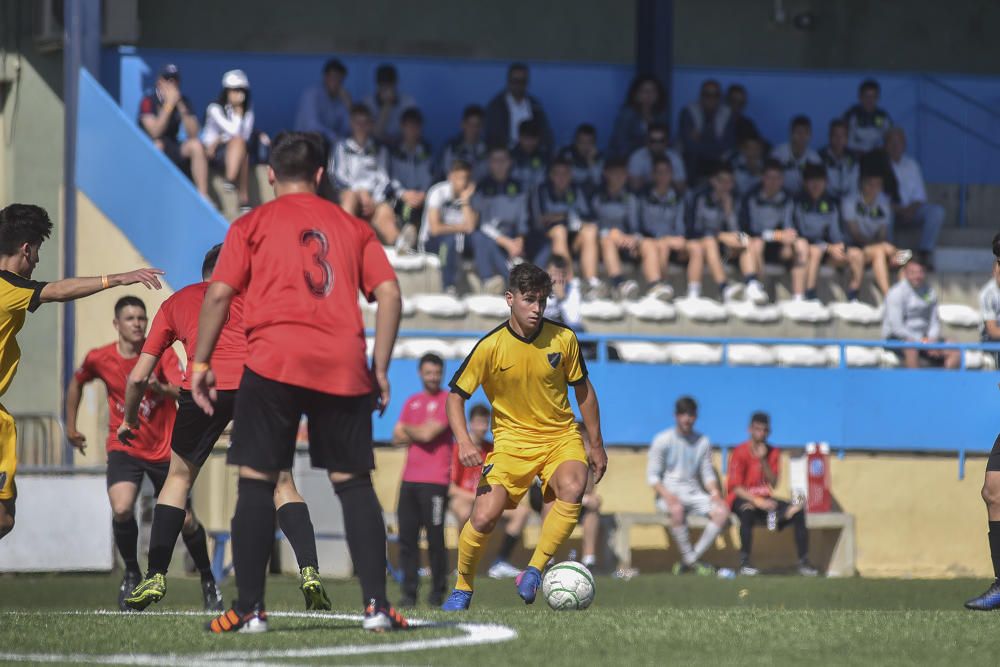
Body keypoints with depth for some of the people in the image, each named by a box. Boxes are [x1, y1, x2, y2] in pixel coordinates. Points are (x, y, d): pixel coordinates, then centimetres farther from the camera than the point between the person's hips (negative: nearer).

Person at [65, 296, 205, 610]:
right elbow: (76, 384, 16)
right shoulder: (99, 359, -5)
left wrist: (161, 389, -46)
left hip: (164, 450, 0)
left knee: (185, 521, 0)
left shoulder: (162, 354, -11)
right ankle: (131, 574, -1)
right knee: (122, 510, -25)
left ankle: (208, 580, 26)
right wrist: (71, 427, 19)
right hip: (124, 447, 0)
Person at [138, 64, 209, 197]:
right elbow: (154, 132, -26)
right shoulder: (148, 101, -12)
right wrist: (169, 105, -27)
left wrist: (181, 106, -20)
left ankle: (203, 196, -25)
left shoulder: (183, 101, 1)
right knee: (157, 145, -37)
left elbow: (193, 134, -11)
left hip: (172, 149, 4)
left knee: (196, 145, -22)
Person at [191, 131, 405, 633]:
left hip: (273, 364, -2)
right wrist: (380, 369, 11)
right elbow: (389, 295, 8)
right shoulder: (353, 228, 17)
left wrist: (200, 363, 6)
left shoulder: (252, 225, 10)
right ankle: (376, 605, -1)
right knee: (353, 482, 8)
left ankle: (249, 608, -4)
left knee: (257, 480, 1)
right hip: (344, 367, 2)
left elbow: (219, 294, 2)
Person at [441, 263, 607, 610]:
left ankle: (534, 572, -20)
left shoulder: (563, 339, -5)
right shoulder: (490, 346, -11)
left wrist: (597, 445, 14)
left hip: (561, 437, 1)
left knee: (572, 489, -32)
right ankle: (463, 588, 12)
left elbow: (583, 390, 10)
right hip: (512, 440, -1)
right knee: (483, 519, -15)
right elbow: (456, 395, -4)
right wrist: (464, 441, -20)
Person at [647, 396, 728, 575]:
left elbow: (707, 473, 14)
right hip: (668, 494, -4)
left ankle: (692, 558, -22)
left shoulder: (703, 442, 11)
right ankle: (691, 560, -30)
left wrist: (715, 492, -7)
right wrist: (667, 495, -22)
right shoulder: (662, 441, -2)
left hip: (694, 493, 4)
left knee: (722, 511, -23)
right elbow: (652, 475, -4)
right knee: (677, 509, -39)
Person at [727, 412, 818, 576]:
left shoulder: (773, 453, 6)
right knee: (748, 510, -41)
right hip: (741, 499, -5)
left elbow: (773, 483, -4)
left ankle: (804, 563, -15)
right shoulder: (740, 453, -9)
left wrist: (764, 460, -17)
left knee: (798, 510, -16)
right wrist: (757, 501, -29)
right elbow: (736, 488, -15)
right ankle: (744, 563, -39)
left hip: (764, 499, 5)